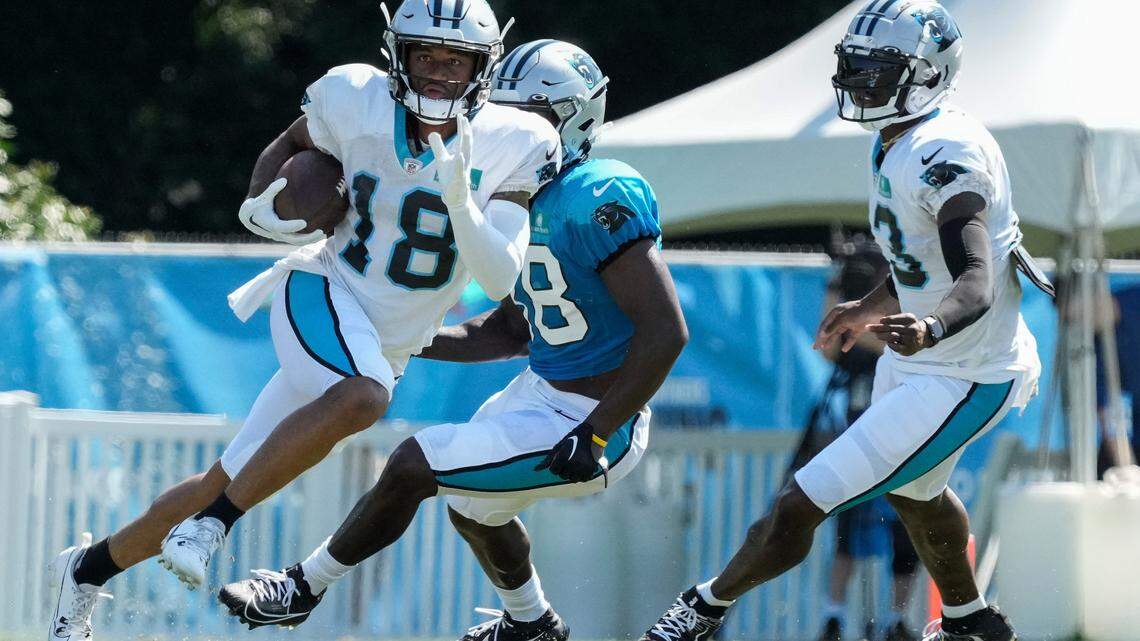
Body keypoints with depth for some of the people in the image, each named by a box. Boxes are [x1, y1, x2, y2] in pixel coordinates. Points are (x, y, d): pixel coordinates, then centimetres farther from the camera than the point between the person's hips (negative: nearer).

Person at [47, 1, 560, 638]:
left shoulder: (511, 146, -9)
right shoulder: (356, 100, -9)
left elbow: (501, 280, -15)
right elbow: (292, 143, 13)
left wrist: (459, 201, -30)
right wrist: (260, 206, -6)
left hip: (382, 350, 3)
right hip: (324, 293, -3)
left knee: (228, 484, 7)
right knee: (362, 396, -37)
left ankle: (90, 567, 25)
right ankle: (213, 522, -28)